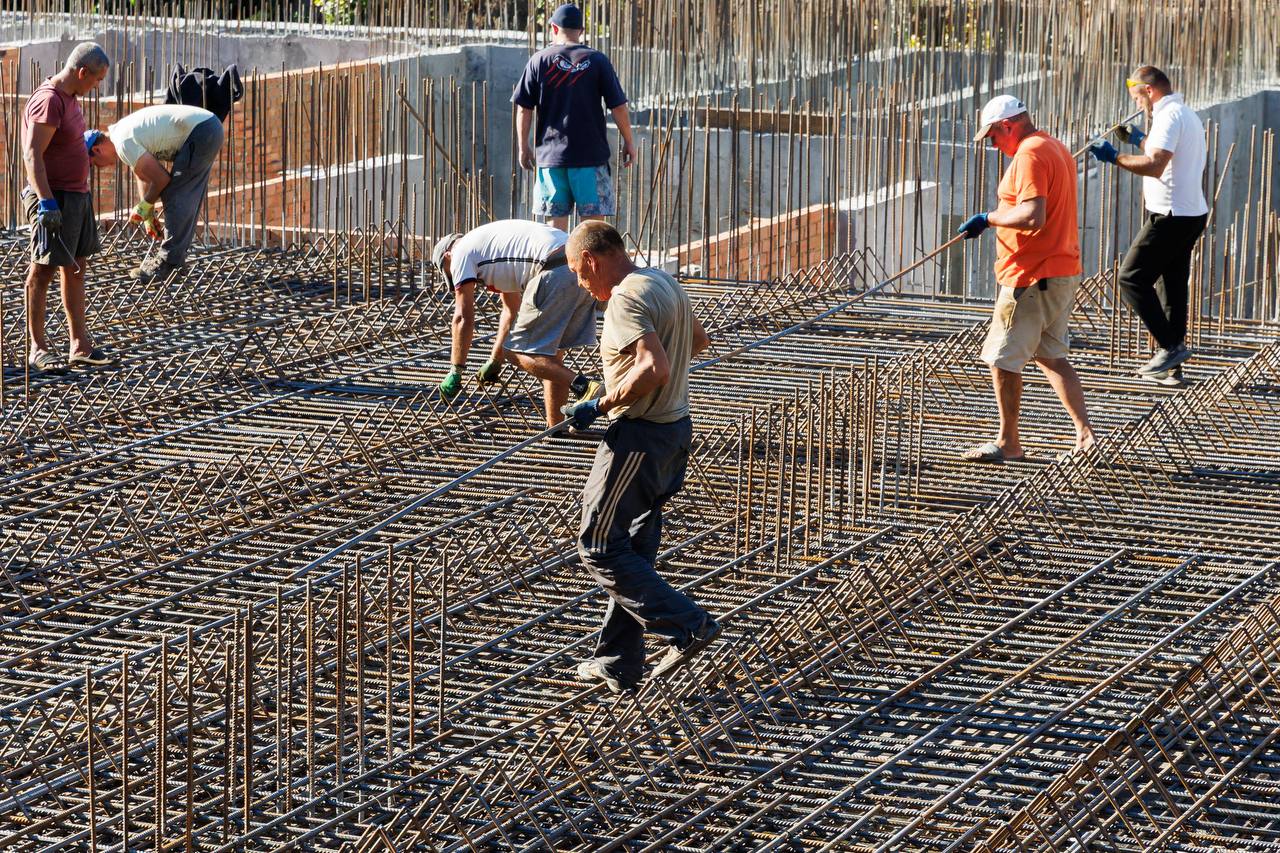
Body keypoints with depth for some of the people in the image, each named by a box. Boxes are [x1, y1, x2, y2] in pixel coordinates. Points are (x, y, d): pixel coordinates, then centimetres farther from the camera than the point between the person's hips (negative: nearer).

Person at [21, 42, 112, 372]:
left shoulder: (68, 97, 11)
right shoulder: (48, 101, -19)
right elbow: (32, 155, -24)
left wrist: (86, 142, 31)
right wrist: (47, 202, -28)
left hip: (77, 195, 10)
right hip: (54, 199, -10)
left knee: (76, 268, 13)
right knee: (42, 271, -3)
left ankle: (80, 345, 18)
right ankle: (37, 348, 3)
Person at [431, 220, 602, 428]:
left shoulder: (461, 254, 12)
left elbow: (463, 317, 7)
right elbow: (511, 311, 45)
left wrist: (455, 372, 12)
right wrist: (494, 361, 51)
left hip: (555, 273, -9)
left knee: (519, 352, -3)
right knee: (551, 352, 18)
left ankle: (584, 386, -21)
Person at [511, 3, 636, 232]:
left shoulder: (538, 61, 3)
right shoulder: (597, 61, 0)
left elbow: (524, 110, 2)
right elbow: (618, 107, -2)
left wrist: (524, 147, 12)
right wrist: (628, 142, 10)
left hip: (551, 154, 1)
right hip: (591, 153, -1)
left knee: (557, 223, 6)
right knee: (595, 221, 1)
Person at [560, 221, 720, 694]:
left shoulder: (627, 300, -20)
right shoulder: (664, 283, 11)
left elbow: (655, 370, -32)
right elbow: (699, 340, 28)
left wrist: (598, 407, -23)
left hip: (638, 437, -10)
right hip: (675, 428, 10)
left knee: (599, 546, -2)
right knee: (634, 550, 14)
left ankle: (687, 625, -5)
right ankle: (618, 663, 18)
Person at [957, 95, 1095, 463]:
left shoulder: (1029, 155, -17)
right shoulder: (1057, 149, 16)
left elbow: (1032, 216, -27)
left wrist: (988, 218, -16)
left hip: (1033, 278, -10)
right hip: (1064, 272, 10)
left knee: (1002, 358, 0)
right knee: (1051, 356, 17)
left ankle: (1008, 444, 6)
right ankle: (1085, 433, 11)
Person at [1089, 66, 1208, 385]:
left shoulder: (1168, 116, -15)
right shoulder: (1187, 114, 18)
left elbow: (1155, 165, -26)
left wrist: (1115, 157, -19)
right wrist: (1139, 140, 33)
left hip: (1171, 216, -10)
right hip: (1192, 213, 10)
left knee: (1132, 278, -6)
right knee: (1172, 286, 13)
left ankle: (1171, 346, -9)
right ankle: (1172, 367, 15)